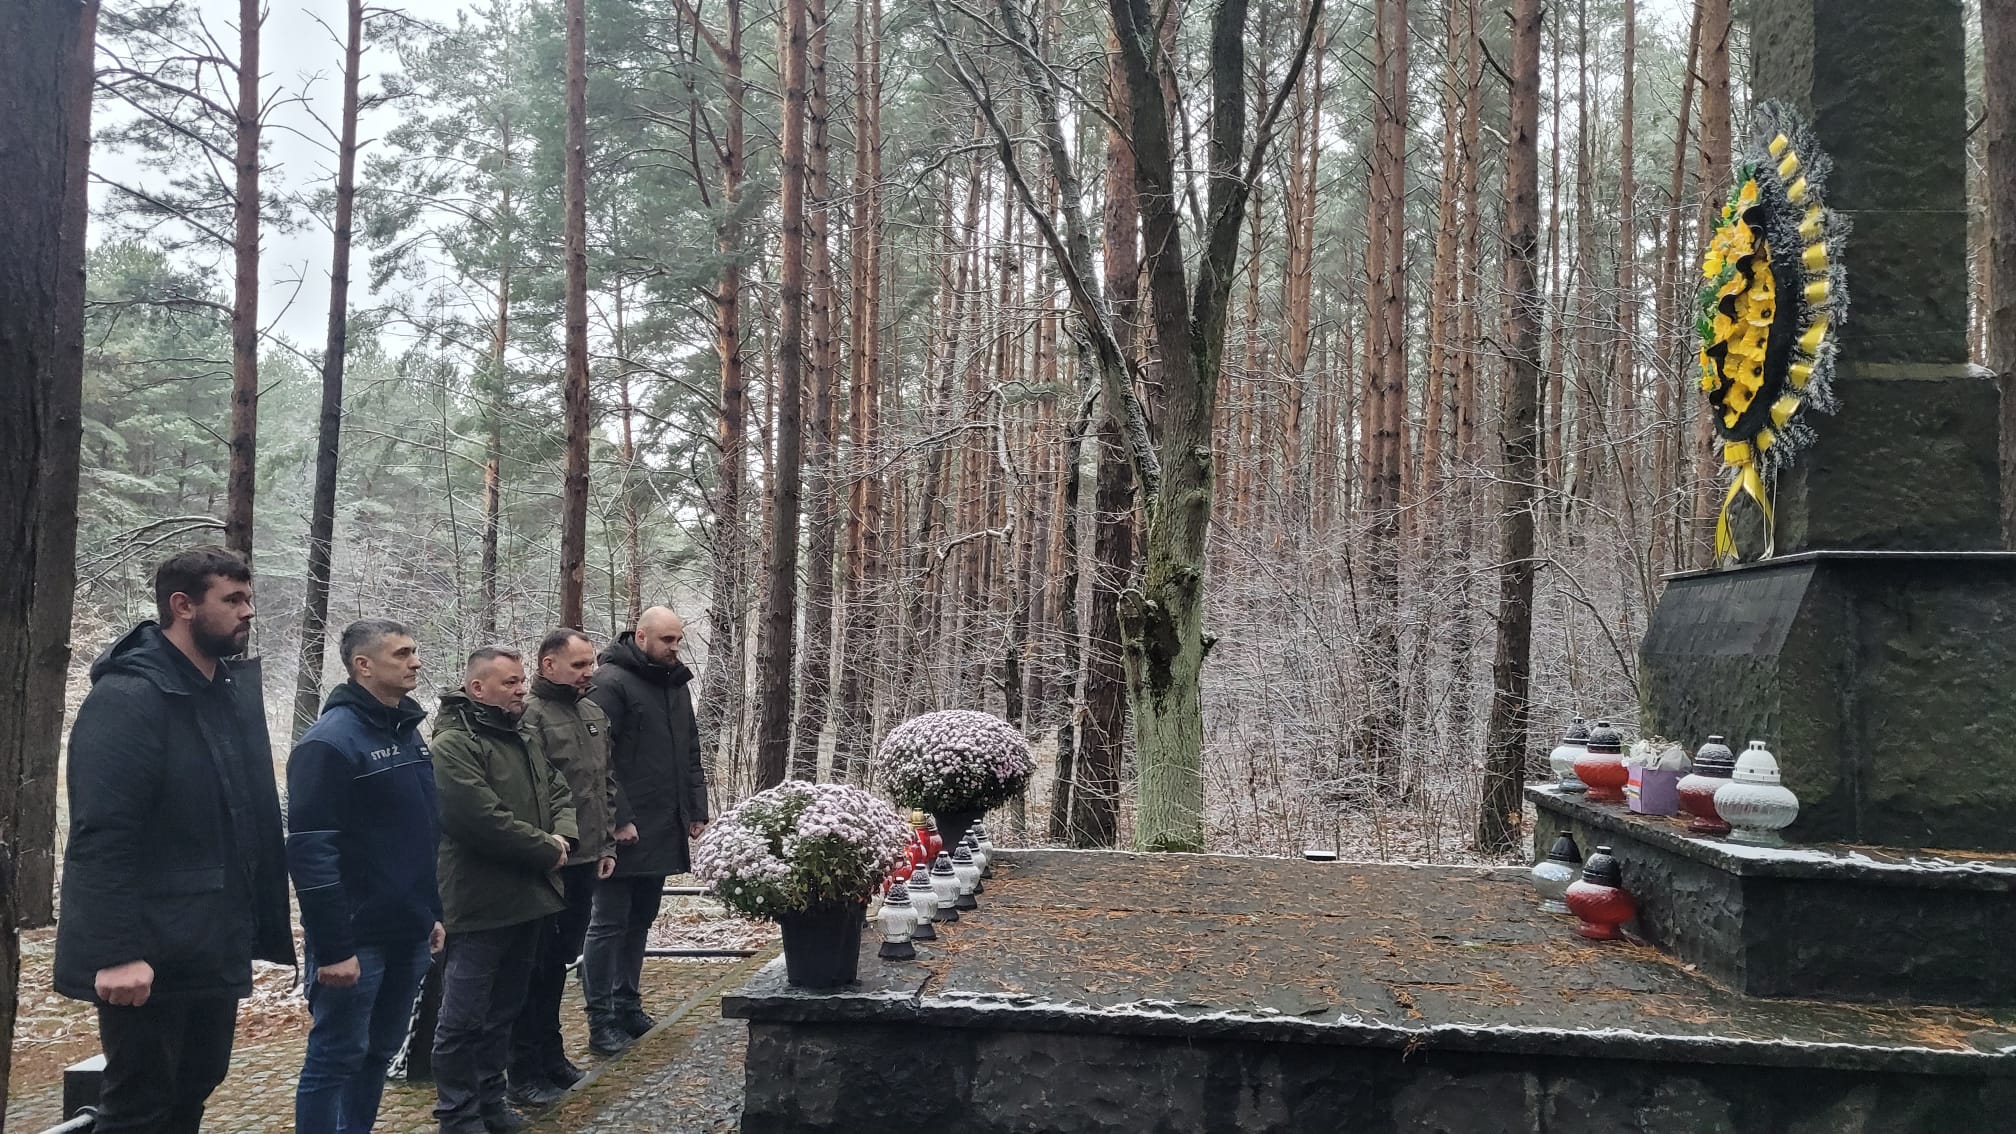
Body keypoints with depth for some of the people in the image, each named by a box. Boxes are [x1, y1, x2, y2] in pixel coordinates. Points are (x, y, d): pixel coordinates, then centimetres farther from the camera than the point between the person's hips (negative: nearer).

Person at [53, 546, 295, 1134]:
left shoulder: (236, 691, 10)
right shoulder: (127, 697, -16)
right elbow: (101, 835, -22)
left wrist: (268, 921, 12)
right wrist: (115, 952, -26)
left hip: (216, 948, 8)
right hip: (150, 955, -8)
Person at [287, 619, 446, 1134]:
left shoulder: (409, 734, 11)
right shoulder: (330, 741, -15)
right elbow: (310, 852, -20)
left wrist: (432, 913, 17)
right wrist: (332, 948, -21)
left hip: (408, 936, 8)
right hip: (357, 938, -8)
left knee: (380, 1052, 16)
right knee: (335, 1059, 3)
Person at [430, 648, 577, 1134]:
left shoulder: (526, 741, 15)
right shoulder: (453, 745, -15)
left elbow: (558, 793, 16)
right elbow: (484, 820, -24)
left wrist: (562, 835, -5)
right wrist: (545, 850, -14)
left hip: (526, 897, 9)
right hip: (480, 903, -9)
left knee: (503, 1009, 18)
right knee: (464, 1016, 1)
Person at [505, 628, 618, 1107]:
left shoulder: (594, 714, 11)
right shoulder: (530, 715, -15)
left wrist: (607, 843, 16)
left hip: (583, 860, 8)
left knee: (560, 960, 19)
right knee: (534, 965, 2)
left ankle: (549, 1053, 32)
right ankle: (524, 1073, 12)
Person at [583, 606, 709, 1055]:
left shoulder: (677, 684, 15)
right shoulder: (612, 682, -10)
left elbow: (691, 754, 21)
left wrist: (696, 810, 13)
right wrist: (619, 819, -19)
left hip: (663, 831, 8)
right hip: (625, 832, -8)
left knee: (640, 920, 15)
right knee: (609, 924, -1)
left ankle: (627, 1004, 26)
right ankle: (601, 1021, 5)